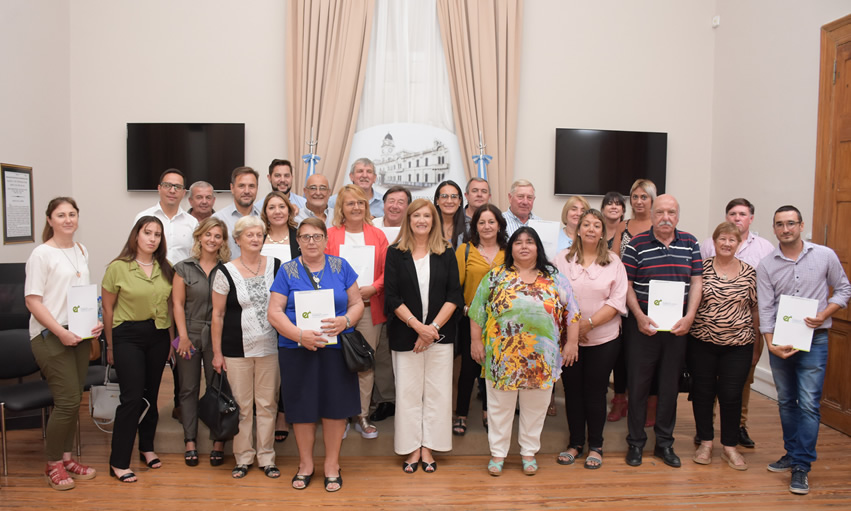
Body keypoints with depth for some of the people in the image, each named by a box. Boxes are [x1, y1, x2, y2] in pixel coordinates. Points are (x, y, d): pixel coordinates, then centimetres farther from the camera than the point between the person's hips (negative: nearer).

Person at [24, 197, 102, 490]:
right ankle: (53, 465, 12)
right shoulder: (41, 254, -8)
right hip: (51, 337, -6)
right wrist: (61, 332, -19)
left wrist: (96, 321, 2)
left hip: (79, 335, 6)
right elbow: (32, 301, -12)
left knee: (72, 401, 10)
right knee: (68, 402, -6)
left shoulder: (82, 252, 11)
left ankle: (66, 457, 25)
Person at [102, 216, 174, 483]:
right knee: (132, 398, -8)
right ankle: (118, 463, 4)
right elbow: (108, 308, -3)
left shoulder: (166, 269, 4)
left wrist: (173, 335, 6)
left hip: (158, 336, 4)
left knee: (151, 395, 13)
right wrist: (110, 345, 1)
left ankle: (147, 448, 31)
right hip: (128, 336, -4)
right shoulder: (118, 267, -8)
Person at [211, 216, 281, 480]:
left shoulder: (275, 266, 3)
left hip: (269, 347, 2)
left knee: (267, 403, 8)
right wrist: (217, 352, -1)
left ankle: (266, 457, 21)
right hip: (237, 349, -1)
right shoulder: (226, 272, -3)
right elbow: (217, 315, 0)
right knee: (241, 405, 7)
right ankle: (243, 458, 23)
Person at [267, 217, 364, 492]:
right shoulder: (287, 270, 2)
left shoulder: (340, 266, 5)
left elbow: (357, 303, 6)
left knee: (335, 406, 5)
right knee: (302, 407, 8)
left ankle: (332, 464, 24)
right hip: (297, 350, 0)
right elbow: (274, 312, -3)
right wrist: (299, 335, -17)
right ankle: (305, 464, 28)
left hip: (336, 348, 1)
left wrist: (346, 320, -16)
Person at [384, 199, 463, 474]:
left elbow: (454, 295, 0)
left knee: (436, 392, 5)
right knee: (408, 391, 4)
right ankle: (412, 448, 18)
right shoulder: (395, 253, 2)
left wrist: (434, 327, -11)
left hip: (440, 334, 1)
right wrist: (418, 326, -14)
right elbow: (391, 297, -4)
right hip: (406, 334, -1)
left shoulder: (446, 254, 5)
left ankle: (428, 447, 19)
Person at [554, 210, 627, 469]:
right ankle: (575, 442, 24)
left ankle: (595, 446, 22)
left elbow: (618, 300, -5)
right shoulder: (563, 258, 3)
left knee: (596, 391, 6)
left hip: (603, 338, -1)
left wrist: (589, 323, -14)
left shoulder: (613, 262, 2)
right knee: (572, 389, 8)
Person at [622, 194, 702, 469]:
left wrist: (689, 317, -6)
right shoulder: (636, 244, -4)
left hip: (678, 326, 3)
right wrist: (640, 317, -12)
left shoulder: (690, 243, 5)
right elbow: (627, 285, -4)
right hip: (643, 325, -2)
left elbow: (696, 281, 5)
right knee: (638, 384, 5)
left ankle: (665, 443, 25)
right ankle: (635, 442, 19)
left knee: (670, 385, 11)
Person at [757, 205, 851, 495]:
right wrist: (770, 344, -11)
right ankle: (792, 453, 29)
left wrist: (824, 314, -11)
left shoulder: (825, 256, -2)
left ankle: (801, 467, 1)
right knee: (786, 402, 14)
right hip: (780, 341, 2)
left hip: (813, 340, -2)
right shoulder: (766, 265, 0)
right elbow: (765, 308, -3)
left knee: (808, 403, -6)